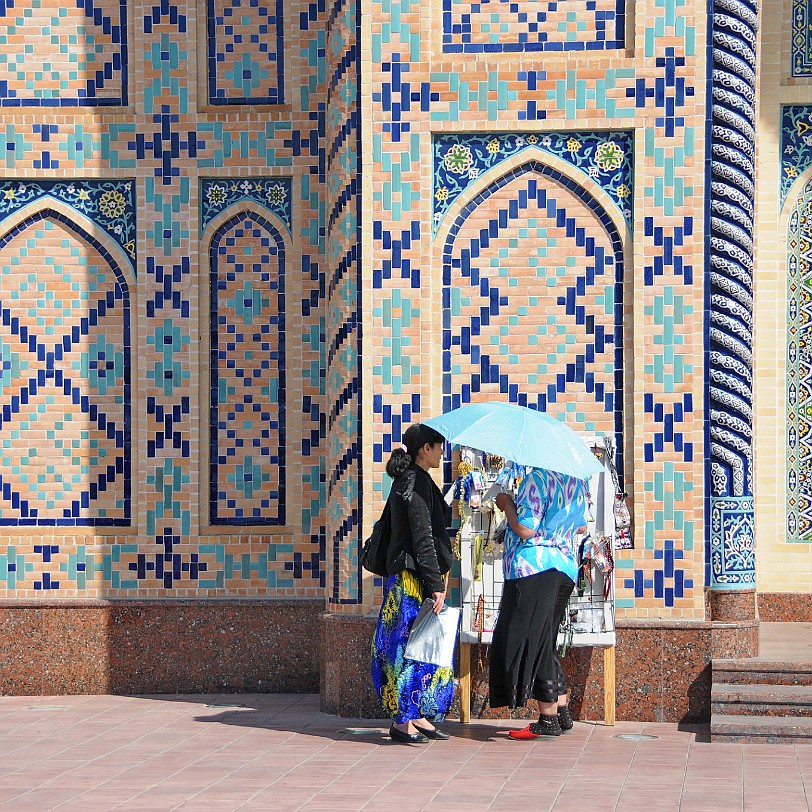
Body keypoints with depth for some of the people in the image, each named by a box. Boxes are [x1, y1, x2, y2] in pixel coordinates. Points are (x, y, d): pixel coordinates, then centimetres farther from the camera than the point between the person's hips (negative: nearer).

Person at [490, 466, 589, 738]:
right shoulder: (578, 483, 12)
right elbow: (581, 526, 22)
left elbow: (525, 529, -17)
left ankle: (549, 720, -4)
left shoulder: (537, 478, -14)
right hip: (565, 569, 9)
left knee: (533, 644, -3)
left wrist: (507, 505, -1)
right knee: (545, 644, 17)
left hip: (533, 568, -9)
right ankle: (562, 712, 16)